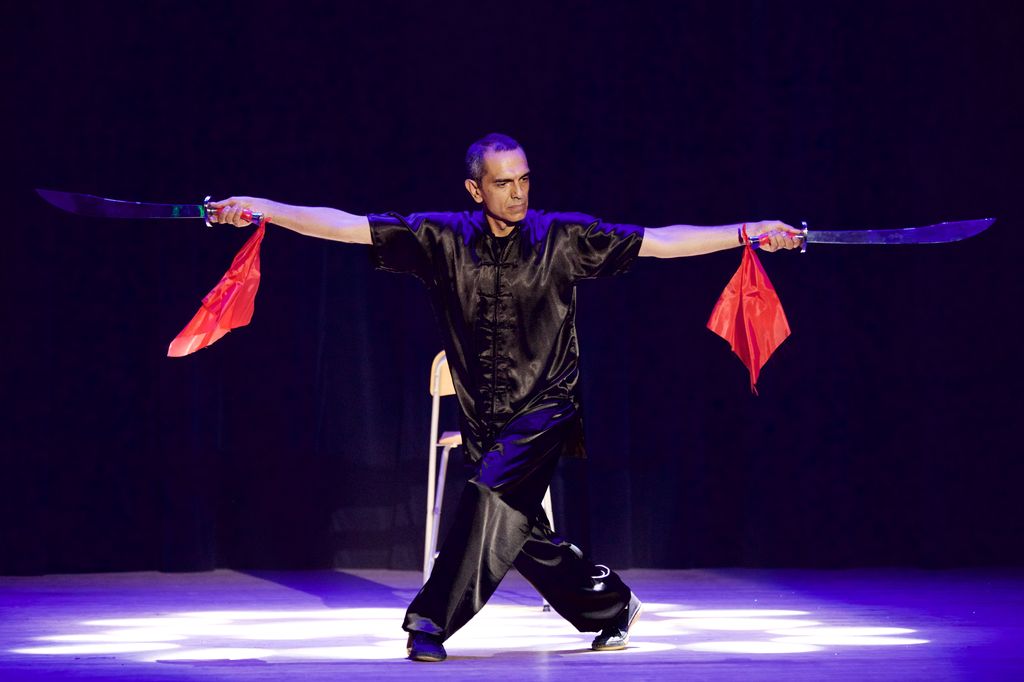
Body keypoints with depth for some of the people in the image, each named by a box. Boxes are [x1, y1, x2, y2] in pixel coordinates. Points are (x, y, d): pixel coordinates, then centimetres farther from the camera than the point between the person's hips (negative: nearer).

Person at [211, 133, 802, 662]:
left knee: (493, 493, -25)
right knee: (523, 534, 9)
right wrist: (261, 209, -11)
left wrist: (748, 233, -11)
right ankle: (611, 604, 33)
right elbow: (346, 226, -4)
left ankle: (433, 622, -22)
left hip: (546, 406, -3)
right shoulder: (443, 239, -2)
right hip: (484, 418, 4)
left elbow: (662, 242, -4)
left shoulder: (563, 238, -5)